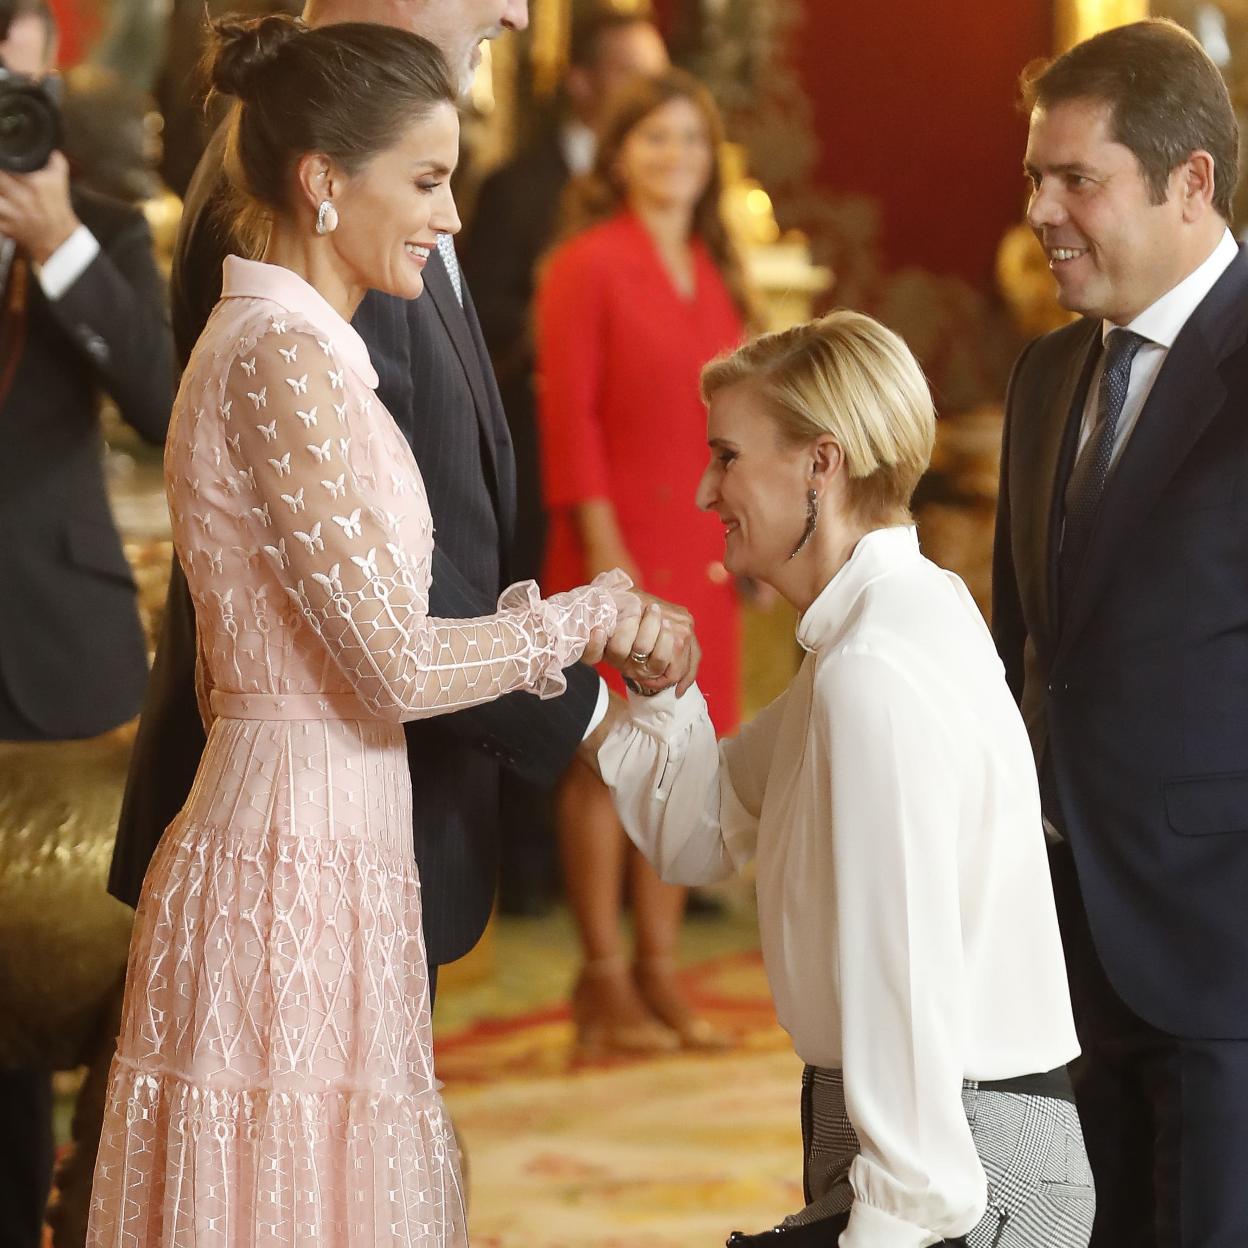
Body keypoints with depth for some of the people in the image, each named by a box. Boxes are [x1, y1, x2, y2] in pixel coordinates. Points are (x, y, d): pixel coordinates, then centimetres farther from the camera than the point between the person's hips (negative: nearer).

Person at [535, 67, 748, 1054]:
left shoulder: (715, 276, 14)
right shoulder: (588, 264, -6)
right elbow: (567, 414, -10)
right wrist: (602, 548, -15)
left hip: (701, 550, 6)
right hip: (619, 542, -6)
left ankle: (662, 973, 13)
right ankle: (606, 981, 3)